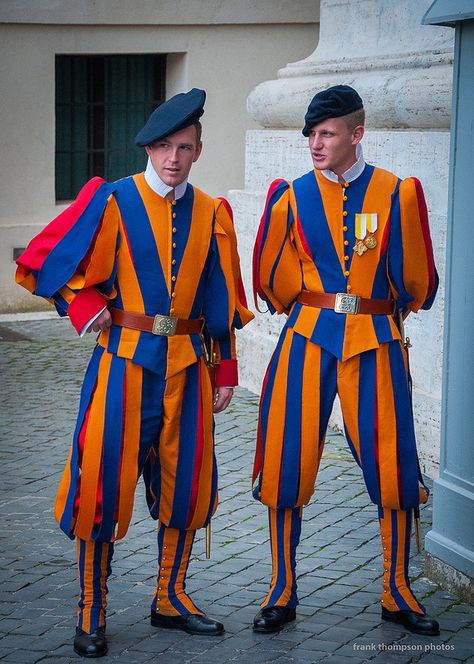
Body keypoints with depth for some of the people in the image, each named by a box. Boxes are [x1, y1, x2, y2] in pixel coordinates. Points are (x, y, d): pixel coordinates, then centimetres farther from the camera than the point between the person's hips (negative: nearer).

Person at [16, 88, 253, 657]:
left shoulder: (211, 214, 8)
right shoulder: (112, 201, -4)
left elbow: (222, 302, 12)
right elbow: (42, 259, -1)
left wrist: (226, 371, 10)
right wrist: (84, 306, -9)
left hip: (188, 366, 4)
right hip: (125, 361, -4)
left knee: (187, 483, 8)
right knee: (105, 482, -3)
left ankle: (170, 598, 26)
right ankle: (91, 615, 9)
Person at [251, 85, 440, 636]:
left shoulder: (398, 193, -1)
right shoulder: (292, 197, 2)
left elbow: (416, 282, 3)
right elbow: (273, 281, 9)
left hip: (376, 343, -1)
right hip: (307, 340, 1)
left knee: (392, 465, 1)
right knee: (287, 464, 0)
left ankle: (397, 594, 17)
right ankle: (282, 592, 15)